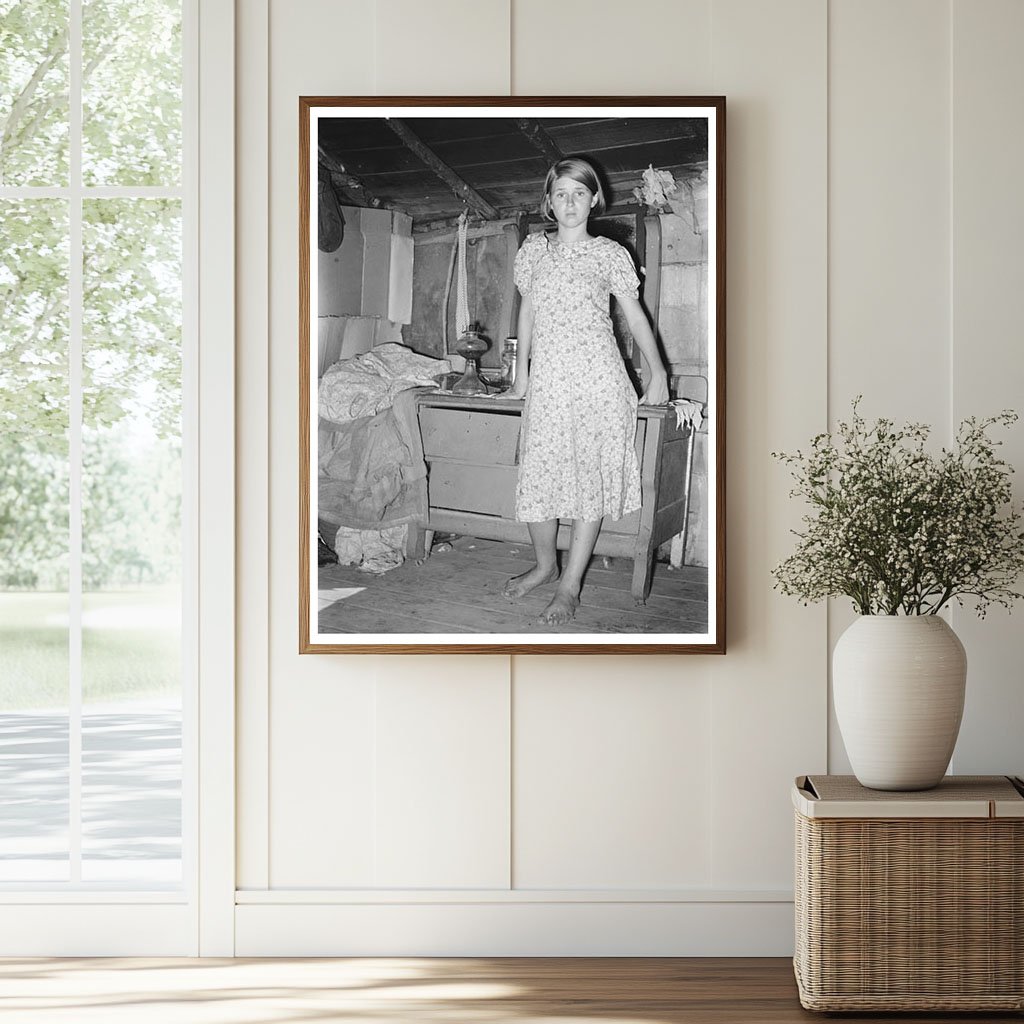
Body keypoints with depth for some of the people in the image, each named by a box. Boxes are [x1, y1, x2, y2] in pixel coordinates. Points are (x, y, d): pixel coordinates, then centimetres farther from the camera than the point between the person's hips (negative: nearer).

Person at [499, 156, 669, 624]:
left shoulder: (609, 253, 5)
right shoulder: (534, 249, 13)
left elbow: (634, 314, 8)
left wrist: (657, 372, 1)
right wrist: (520, 374, 21)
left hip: (599, 378, -2)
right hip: (547, 379, 2)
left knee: (591, 477, -3)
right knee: (538, 475, -1)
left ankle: (570, 585, 3)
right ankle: (545, 564, 23)